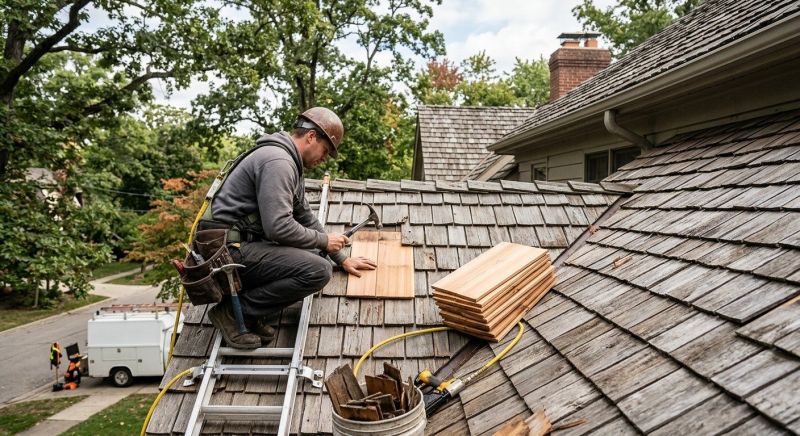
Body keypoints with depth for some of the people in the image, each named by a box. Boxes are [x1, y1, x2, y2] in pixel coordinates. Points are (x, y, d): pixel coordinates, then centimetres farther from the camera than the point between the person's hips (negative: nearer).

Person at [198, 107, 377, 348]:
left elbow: (306, 217, 24)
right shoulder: (278, 161, -17)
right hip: (233, 249, -11)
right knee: (318, 271, -21)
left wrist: (341, 258, 24)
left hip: (248, 243, 11)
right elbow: (278, 227, -25)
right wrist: (324, 241, -9)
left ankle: (250, 312, 4)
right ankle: (233, 310, -8)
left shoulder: (290, 163, 17)